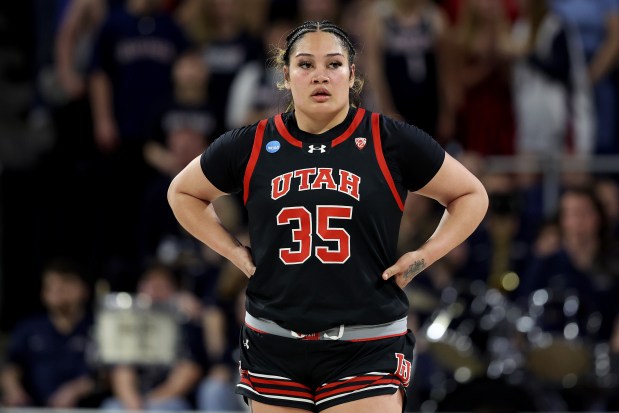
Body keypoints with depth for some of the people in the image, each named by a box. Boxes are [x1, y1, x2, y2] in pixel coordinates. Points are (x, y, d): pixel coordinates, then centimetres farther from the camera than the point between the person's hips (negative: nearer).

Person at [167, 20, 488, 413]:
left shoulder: (391, 141, -2)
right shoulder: (251, 146, 4)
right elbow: (183, 193, 21)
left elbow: (471, 195, 9)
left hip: (367, 351, -3)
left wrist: (423, 257, -2)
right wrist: (235, 252, 9)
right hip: (274, 348, 3)